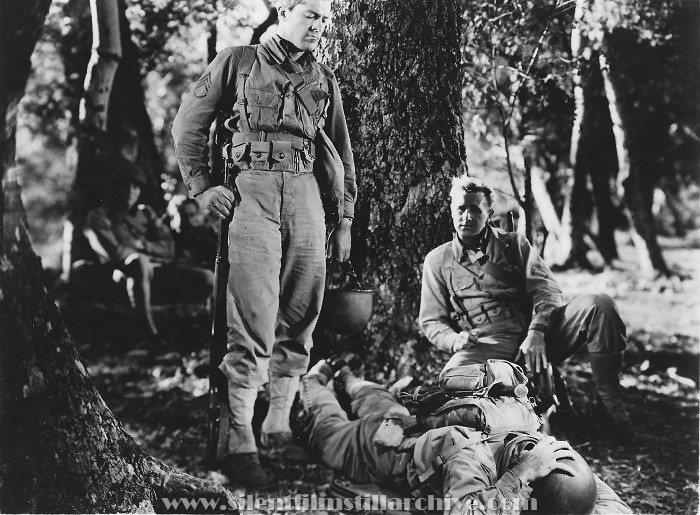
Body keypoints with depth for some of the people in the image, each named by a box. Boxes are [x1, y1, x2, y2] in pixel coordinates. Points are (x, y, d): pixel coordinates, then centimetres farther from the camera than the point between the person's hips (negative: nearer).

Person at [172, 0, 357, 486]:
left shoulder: (324, 80, 20)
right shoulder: (239, 62, 10)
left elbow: (341, 154, 21)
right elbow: (189, 123, 9)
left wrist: (344, 219, 14)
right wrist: (202, 185, -1)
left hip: (307, 195, 5)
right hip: (253, 190, -5)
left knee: (299, 319, 4)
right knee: (254, 323, -13)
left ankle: (280, 426, 14)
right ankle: (240, 443, -10)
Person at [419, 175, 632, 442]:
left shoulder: (513, 243, 18)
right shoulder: (437, 261, 16)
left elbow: (546, 290, 6)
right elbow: (432, 321, 14)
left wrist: (536, 332, -15)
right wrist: (454, 340, -11)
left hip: (534, 340, 2)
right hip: (484, 348, -2)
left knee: (599, 305, -22)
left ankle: (609, 402, -14)